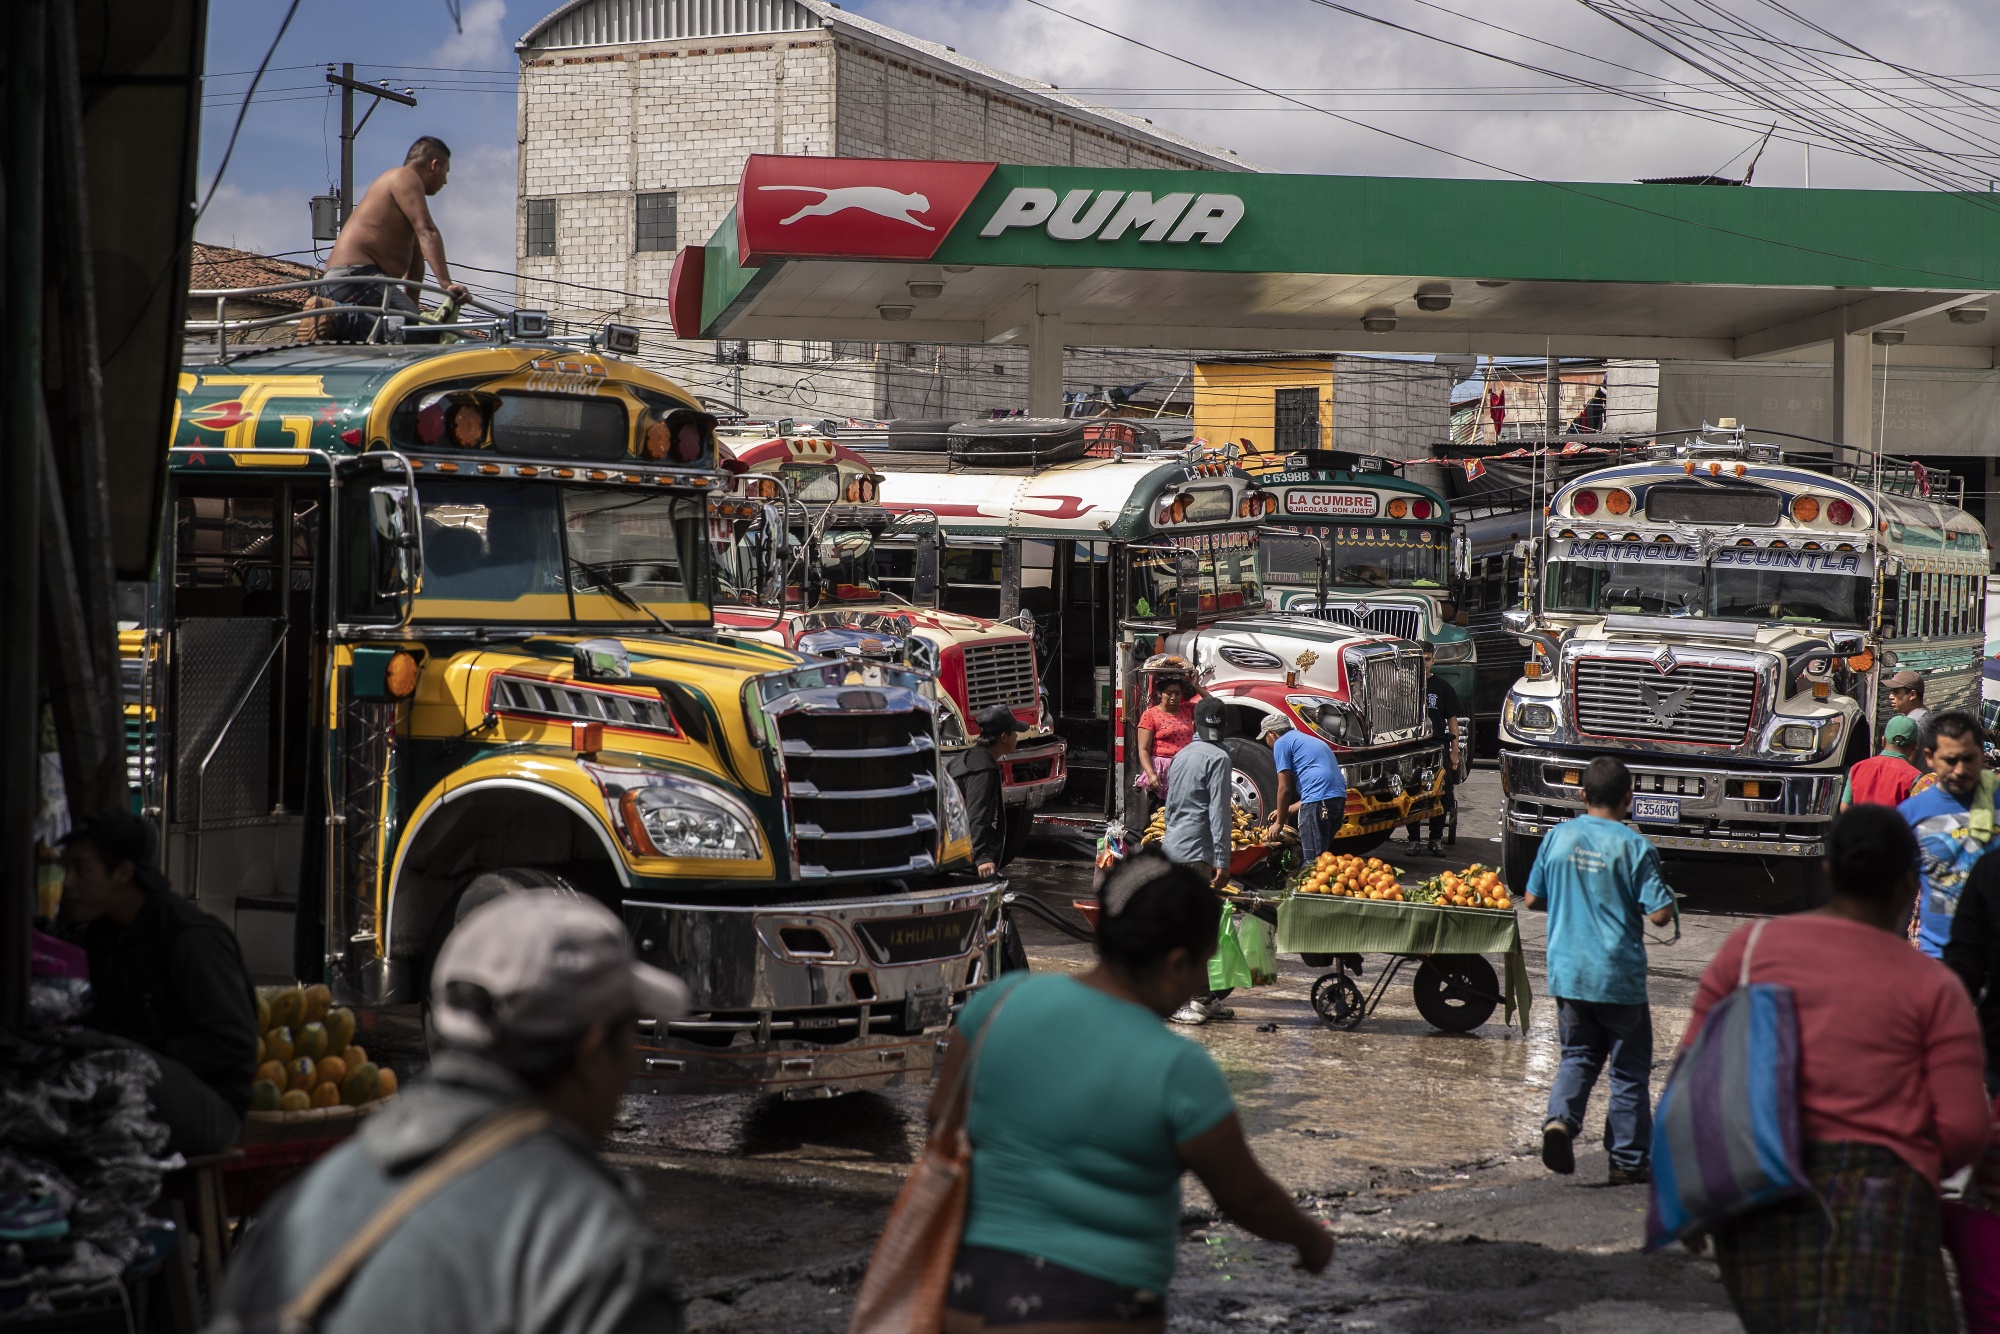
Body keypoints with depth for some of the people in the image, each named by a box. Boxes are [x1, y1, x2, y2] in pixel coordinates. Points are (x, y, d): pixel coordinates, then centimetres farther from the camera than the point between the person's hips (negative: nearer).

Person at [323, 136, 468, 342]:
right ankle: (335, 317, -33)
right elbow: (426, 232, -16)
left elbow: (416, 257, 27)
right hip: (357, 273, -11)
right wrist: (446, 284, -26)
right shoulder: (406, 178, -3)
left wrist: (411, 304, 25)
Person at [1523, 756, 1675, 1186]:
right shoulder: (1635, 847, -12)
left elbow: (1531, 899, 9)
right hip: (1619, 974, -3)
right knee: (1629, 1068, 9)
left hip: (1567, 971, 4)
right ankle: (1628, 1160, 13)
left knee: (1578, 1056, 16)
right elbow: (1659, 914, -15)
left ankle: (1561, 1118, -11)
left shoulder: (1558, 838, 1)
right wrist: (1665, 900, 7)